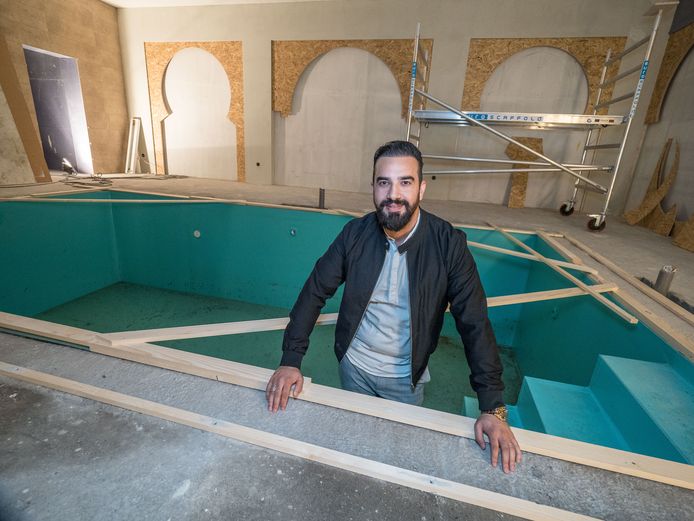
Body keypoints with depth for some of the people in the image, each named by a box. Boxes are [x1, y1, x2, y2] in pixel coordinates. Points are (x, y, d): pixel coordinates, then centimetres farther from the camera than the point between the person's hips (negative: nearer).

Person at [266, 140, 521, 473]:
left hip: (407, 377, -1)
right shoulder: (355, 233, -16)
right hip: (353, 365, 2)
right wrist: (290, 361, -19)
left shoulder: (449, 244, -21)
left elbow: (474, 324, -19)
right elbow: (315, 292, -13)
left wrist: (493, 408, -22)